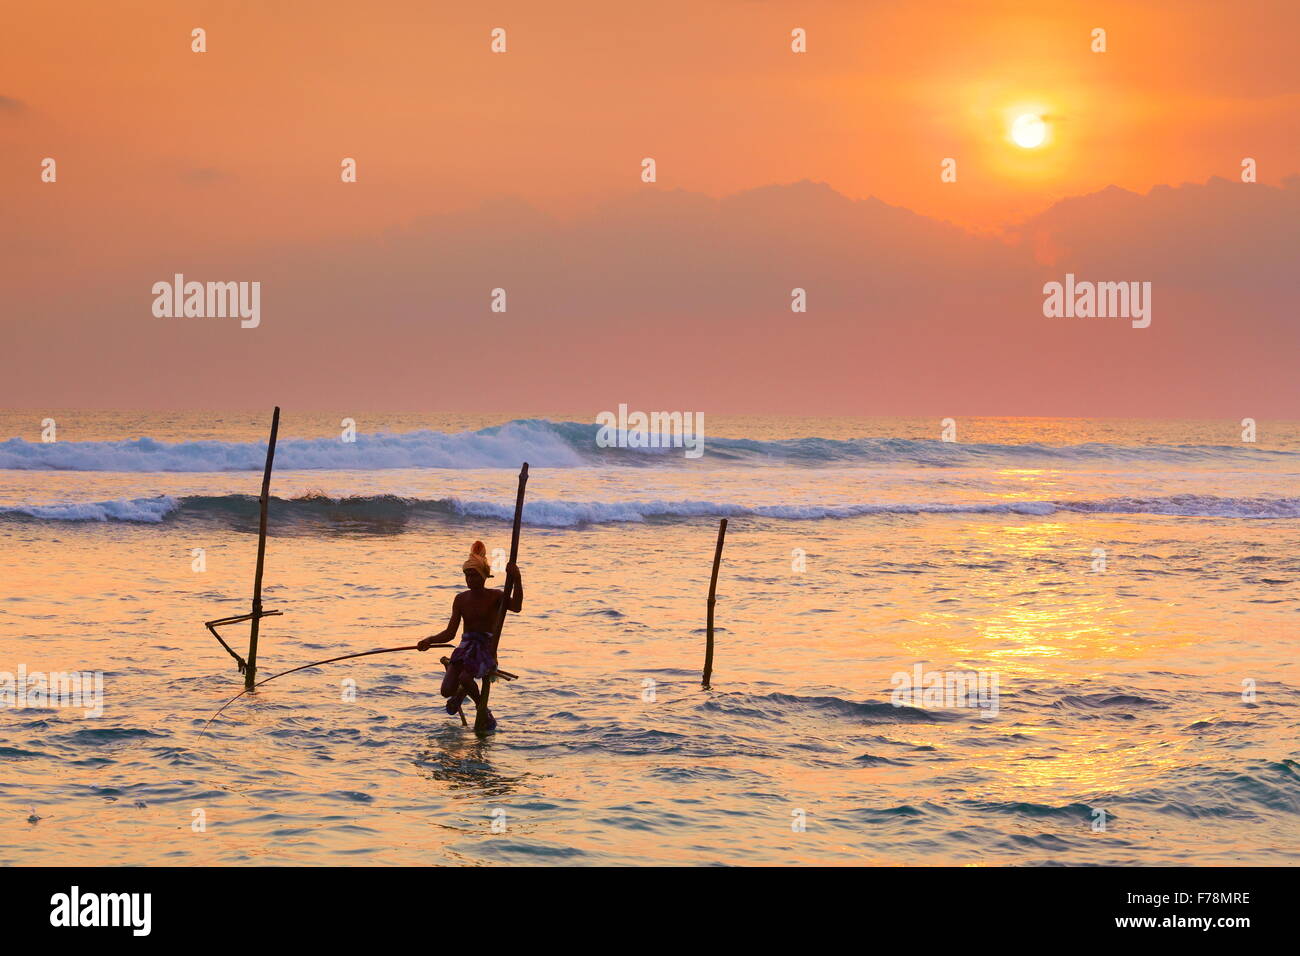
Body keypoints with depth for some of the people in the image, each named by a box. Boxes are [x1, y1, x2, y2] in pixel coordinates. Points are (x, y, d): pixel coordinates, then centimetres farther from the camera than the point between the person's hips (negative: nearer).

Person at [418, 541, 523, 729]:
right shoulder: (461, 599, 9)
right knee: (447, 690, -13)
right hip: (465, 648, 4)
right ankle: (462, 692, 26)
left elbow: (517, 607, -24)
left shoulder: (495, 596, -2)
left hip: (487, 649, -4)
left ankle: (481, 705, 1)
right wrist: (429, 641, -11)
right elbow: (450, 633, 7)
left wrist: (517, 579, -36)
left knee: (465, 678, -32)